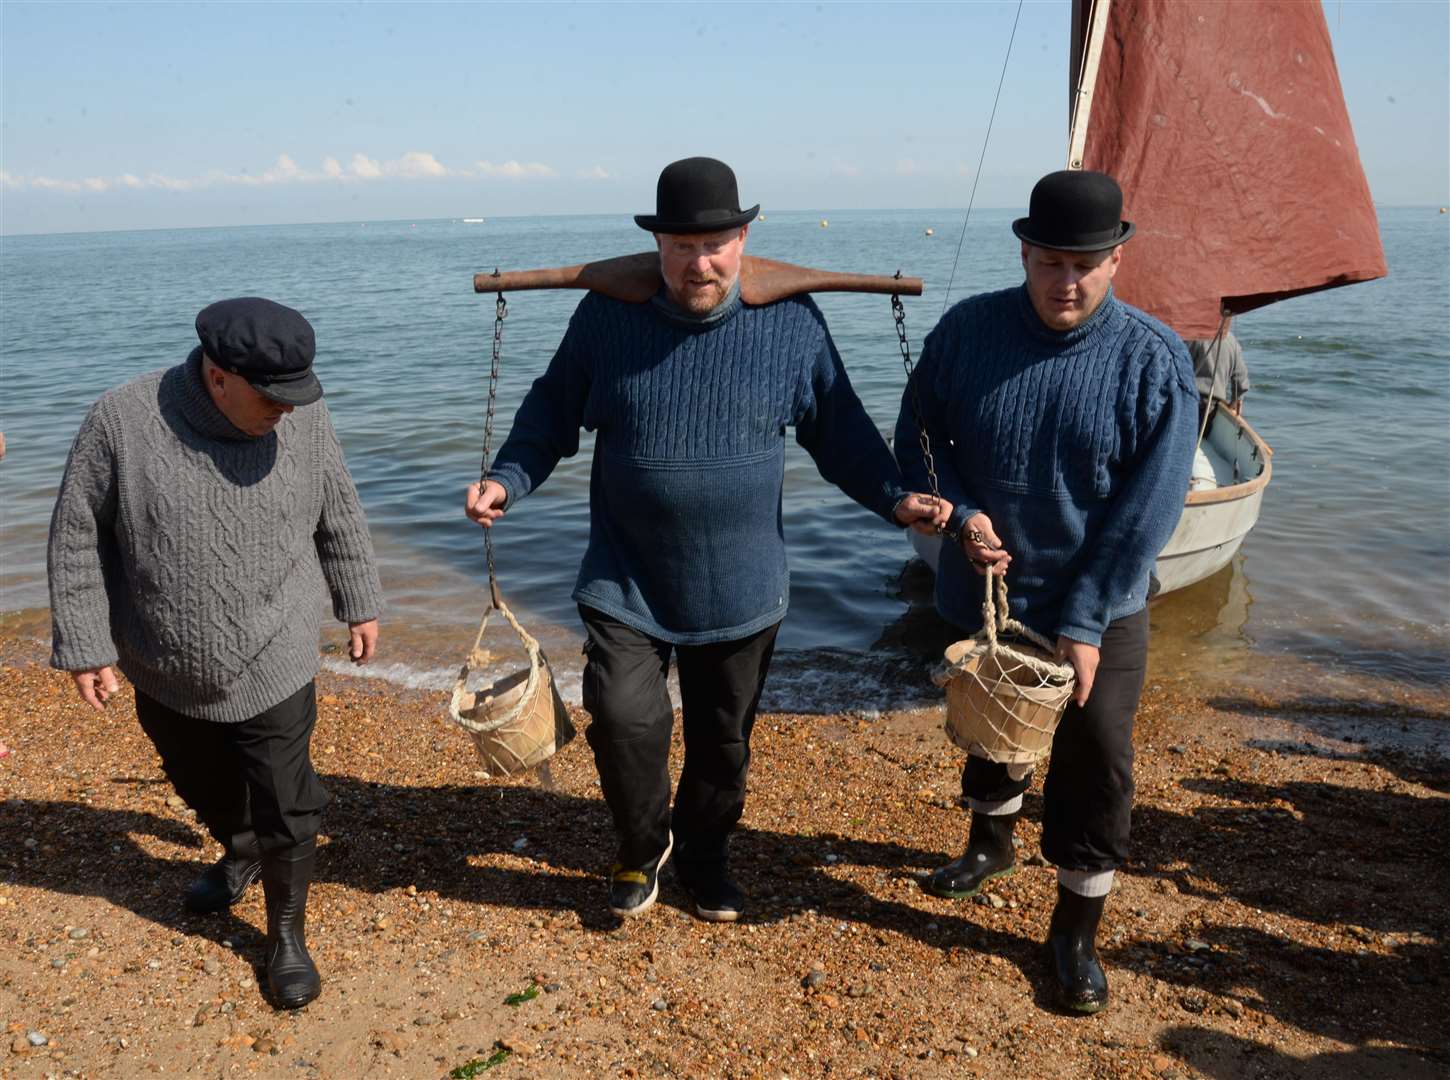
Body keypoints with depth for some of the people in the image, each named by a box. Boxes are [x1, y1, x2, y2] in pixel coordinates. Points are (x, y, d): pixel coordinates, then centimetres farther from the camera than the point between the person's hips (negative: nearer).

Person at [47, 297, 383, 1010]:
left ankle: (286, 937, 27)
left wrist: (359, 604, 8)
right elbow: (77, 538, -9)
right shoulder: (123, 420, -20)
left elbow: (339, 516, 1)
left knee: (285, 811, 5)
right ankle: (240, 855, 55)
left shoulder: (302, 415, -14)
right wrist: (83, 645, -7)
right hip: (163, 673, 1)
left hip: (272, 669, -1)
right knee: (202, 785, 25)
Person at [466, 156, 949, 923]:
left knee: (723, 739, 14)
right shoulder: (607, 314, -6)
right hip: (626, 581, 0)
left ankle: (703, 857, 42)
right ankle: (643, 846, 20)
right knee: (623, 717, -13)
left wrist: (892, 498, -11)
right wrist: (507, 479, -10)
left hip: (738, 591, 1)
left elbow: (838, 429, 3)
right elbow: (552, 412, 5)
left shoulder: (791, 320, -6)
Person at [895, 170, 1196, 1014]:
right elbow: (916, 439, 1)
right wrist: (960, 513, -17)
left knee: (1096, 767, 2)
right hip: (984, 594, 3)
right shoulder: (967, 330, -10)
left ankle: (1077, 928, 24)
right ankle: (992, 843, 52)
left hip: (1100, 610, -2)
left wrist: (1084, 624, -18)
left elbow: (1150, 507, -16)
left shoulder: (1155, 360, -16)